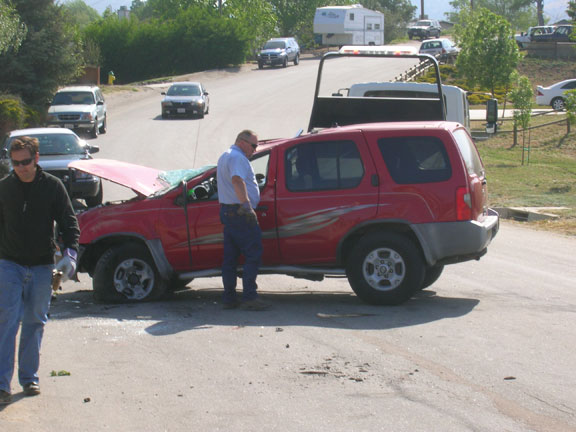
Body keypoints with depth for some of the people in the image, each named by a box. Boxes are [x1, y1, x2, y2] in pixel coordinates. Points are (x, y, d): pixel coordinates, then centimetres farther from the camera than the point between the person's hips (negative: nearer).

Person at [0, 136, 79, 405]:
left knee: (35, 323, 9)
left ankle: (29, 377, 20)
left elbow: (69, 222, 2)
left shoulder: (52, 186, -1)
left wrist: (70, 253, -12)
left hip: (42, 267, 1)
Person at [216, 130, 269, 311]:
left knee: (230, 256, 11)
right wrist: (246, 204, -38)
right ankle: (249, 297, -11)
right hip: (240, 214, -10)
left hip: (226, 211, 10)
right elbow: (237, 180, -29)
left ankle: (229, 298, 12)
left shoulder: (225, 156, 22)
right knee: (253, 254, -8)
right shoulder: (237, 157, -12)